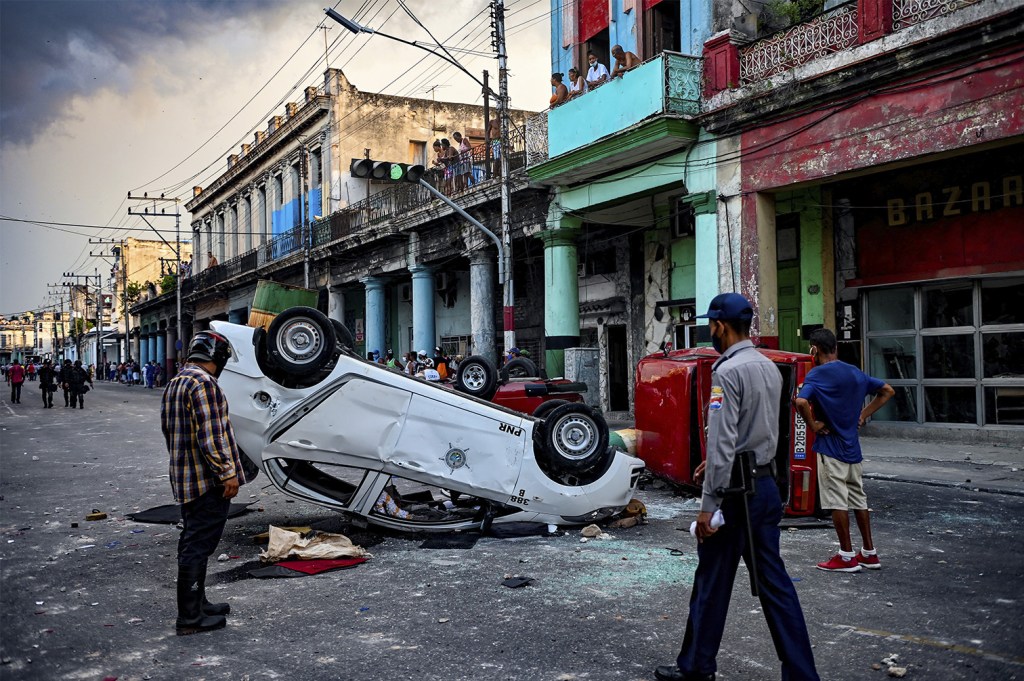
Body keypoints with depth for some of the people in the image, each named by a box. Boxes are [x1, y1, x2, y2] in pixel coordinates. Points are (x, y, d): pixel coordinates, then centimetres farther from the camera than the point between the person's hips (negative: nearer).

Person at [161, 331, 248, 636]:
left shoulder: (175, 383, 15)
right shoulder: (203, 383, -17)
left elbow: (169, 430, 22)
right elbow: (210, 434, -22)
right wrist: (228, 473, -18)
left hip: (185, 479, 10)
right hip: (208, 481, -10)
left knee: (192, 543, 18)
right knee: (198, 547, -5)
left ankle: (197, 604, 30)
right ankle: (189, 618, 1)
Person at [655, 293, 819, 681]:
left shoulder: (728, 371, -16)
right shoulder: (770, 368, 10)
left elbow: (722, 442, -20)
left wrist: (708, 505, -18)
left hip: (736, 490, -8)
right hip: (766, 485, 8)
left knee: (712, 583, 6)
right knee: (773, 582, 11)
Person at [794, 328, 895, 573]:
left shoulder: (817, 374, -13)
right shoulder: (854, 372, 9)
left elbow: (801, 401, -30)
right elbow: (887, 391, 17)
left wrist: (813, 425, -15)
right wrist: (863, 414, 12)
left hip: (830, 446, -7)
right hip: (852, 445, 7)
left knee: (837, 502, 0)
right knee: (859, 498, 15)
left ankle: (847, 557, 6)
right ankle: (869, 553, 21)